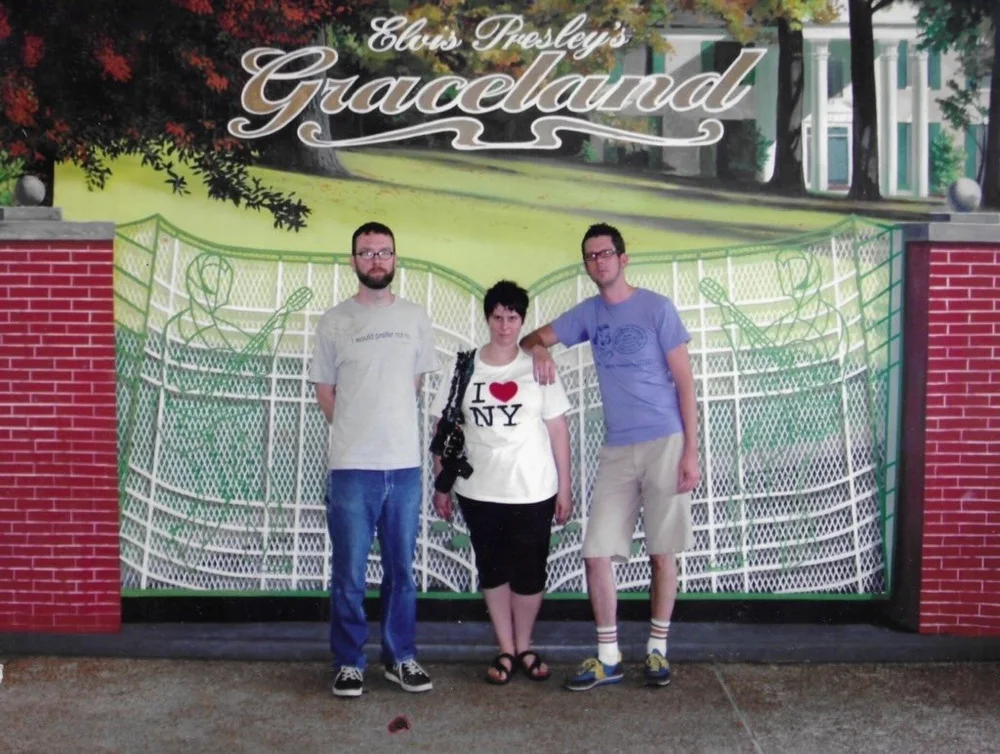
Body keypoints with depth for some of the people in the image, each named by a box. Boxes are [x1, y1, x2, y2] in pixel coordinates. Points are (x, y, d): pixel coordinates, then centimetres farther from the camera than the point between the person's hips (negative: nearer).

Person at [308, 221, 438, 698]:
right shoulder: (334, 322, 1)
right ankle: (348, 663, 16)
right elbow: (324, 390, 7)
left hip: (405, 463, 2)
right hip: (352, 466, -2)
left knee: (401, 569, 11)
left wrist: (389, 427, 11)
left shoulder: (415, 319, 7)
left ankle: (400, 658, 24)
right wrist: (355, 432, 4)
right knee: (349, 573, 3)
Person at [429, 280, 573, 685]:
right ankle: (505, 650, 24)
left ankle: (523, 647, 25)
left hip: (533, 492, -1)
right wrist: (441, 486, 4)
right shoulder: (463, 368, 2)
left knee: (529, 572, 5)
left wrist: (564, 488, -1)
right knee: (492, 571, 10)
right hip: (478, 492, 1)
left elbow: (558, 431, 1)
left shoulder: (538, 368, 0)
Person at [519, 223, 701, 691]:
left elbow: (684, 382, -4)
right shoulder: (588, 313, 10)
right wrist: (539, 350, -7)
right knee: (596, 553, 0)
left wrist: (691, 451, -9)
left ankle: (657, 650, 18)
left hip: (664, 443, -4)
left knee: (662, 552, 4)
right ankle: (608, 657, 11)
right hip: (616, 450, 4)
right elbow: (532, 339, 18)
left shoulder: (656, 308, -3)